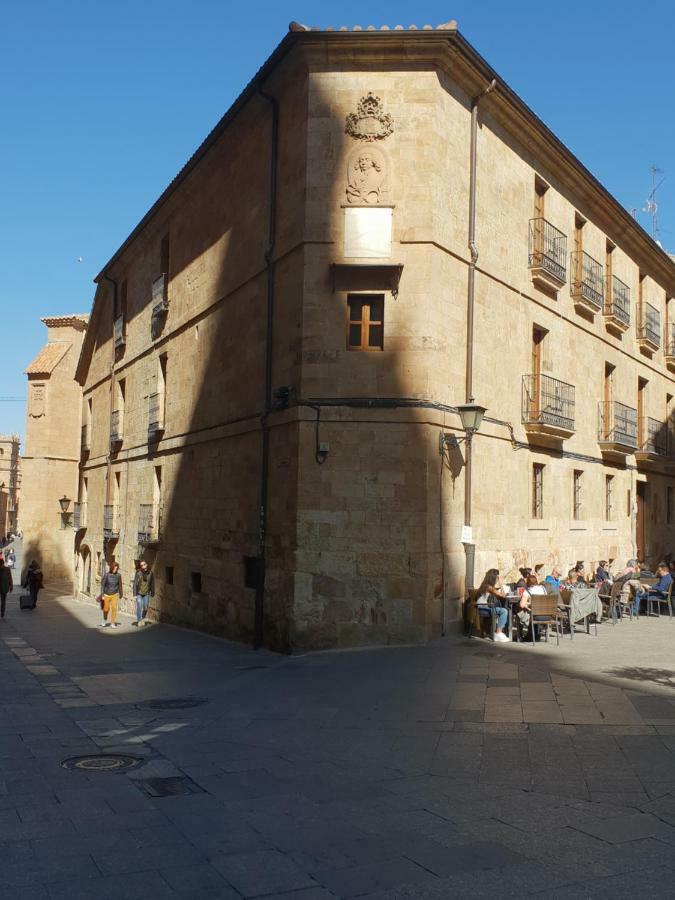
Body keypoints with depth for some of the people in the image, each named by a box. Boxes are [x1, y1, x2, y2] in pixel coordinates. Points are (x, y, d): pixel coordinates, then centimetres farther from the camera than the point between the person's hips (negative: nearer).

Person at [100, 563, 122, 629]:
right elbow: (102, 585, -7)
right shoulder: (106, 575, -12)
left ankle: (113, 623, -2)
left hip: (115, 595, 0)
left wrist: (120, 595, 11)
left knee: (114, 608, -11)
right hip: (107, 594, 0)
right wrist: (102, 595, -11)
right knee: (106, 609, 11)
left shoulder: (118, 575, -7)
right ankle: (105, 620, 39)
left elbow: (120, 585, 4)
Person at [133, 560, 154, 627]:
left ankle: (143, 619, 29)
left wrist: (152, 594, 7)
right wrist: (135, 594, -11)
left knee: (145, 608, 3)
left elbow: (152, 584, 5)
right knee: (139, 607, -10)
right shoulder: (138, 573, -11)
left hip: (146, 593, 2)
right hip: (139, 593, -2)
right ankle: (138, 621, 3)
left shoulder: (150, 573, -4)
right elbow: (135, 583, -8)